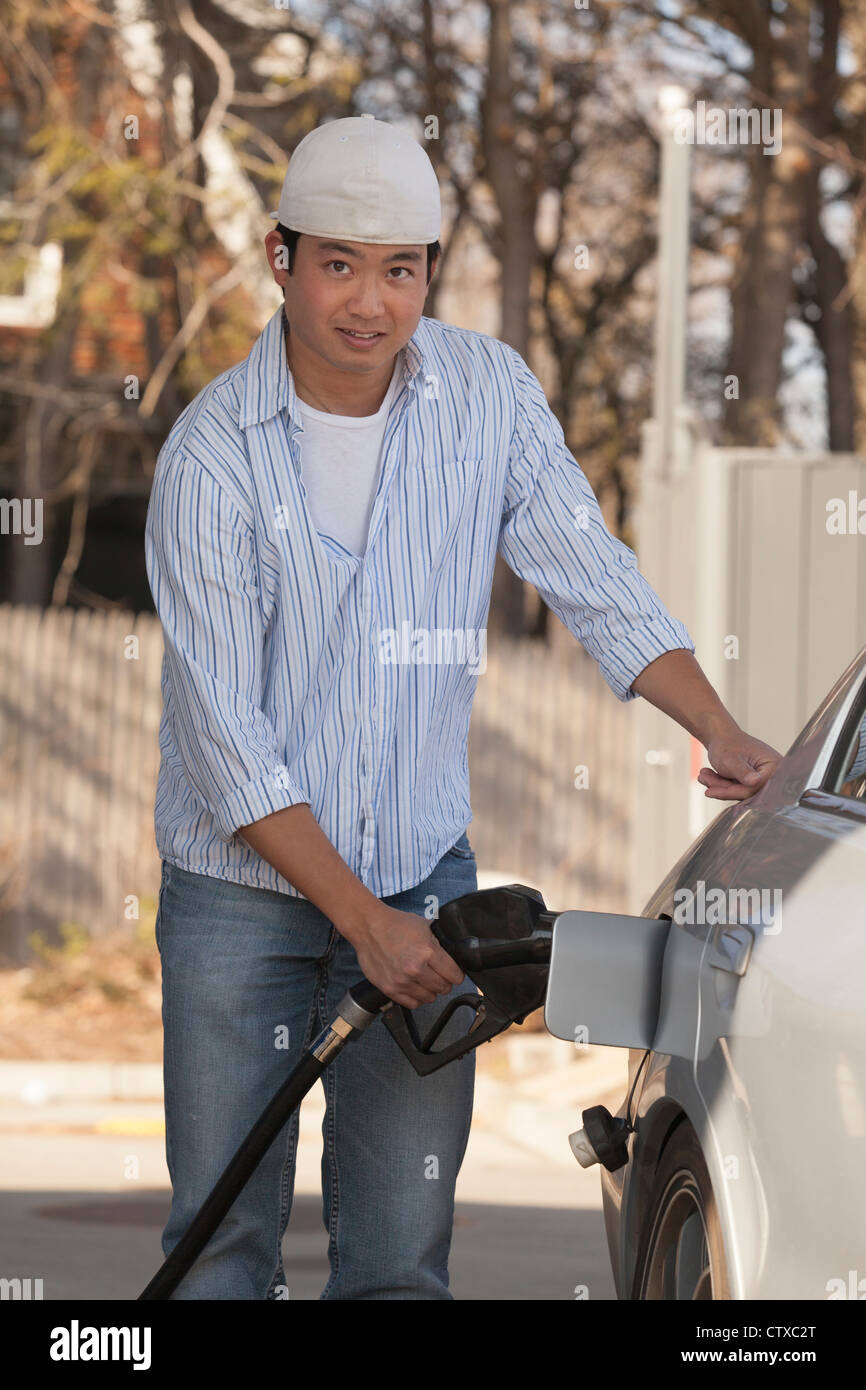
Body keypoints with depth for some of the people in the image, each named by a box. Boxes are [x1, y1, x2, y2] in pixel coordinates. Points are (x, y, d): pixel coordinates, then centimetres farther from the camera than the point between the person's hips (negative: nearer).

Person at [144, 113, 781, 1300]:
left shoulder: (490, 392, -3)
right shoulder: (212, 455, -14)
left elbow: (594, 580, 5)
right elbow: (224, 735, -15)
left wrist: (723, 733, -8)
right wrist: (362, 918, -18)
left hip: (423, 876, 2)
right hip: (243, 887, -2)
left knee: (404, 1254, 2)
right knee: (223, 1229, 2)